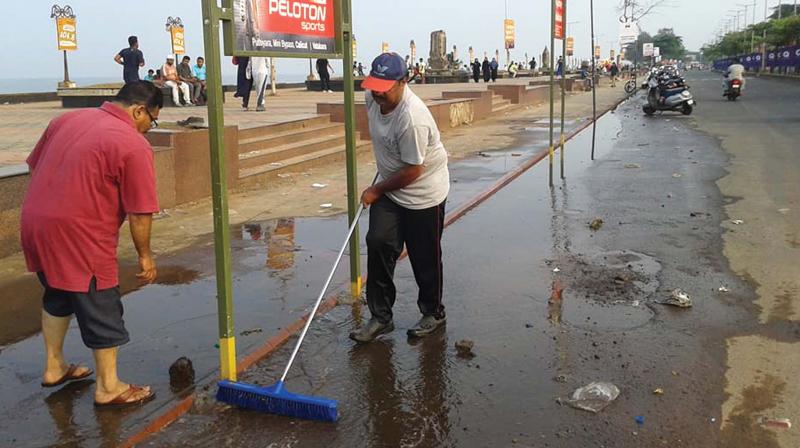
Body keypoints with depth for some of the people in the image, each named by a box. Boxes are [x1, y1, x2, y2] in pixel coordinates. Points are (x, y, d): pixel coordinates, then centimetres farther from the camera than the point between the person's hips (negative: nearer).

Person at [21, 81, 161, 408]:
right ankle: (108, 388, 19)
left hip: (34, 224, 8)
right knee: (102, 310, 7)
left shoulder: (67, 119, 10)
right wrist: (145, 255, 0)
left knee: (57, 296, 27)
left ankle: (54, 367, 41)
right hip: (79, 237, -8)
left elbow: (35, 166, 16)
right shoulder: (133, 145, -14)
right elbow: (139, 213, -13)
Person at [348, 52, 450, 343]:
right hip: (389, 186, 7)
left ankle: (433, 313, 27)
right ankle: (381, 317, 6)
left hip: (423, 193, -7)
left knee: (425, 258, 4)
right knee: (377, 244, -5)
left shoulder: (413, 118, -32)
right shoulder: (373, 96, -7)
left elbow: (412, 171, -25)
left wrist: (376, 191, -13)